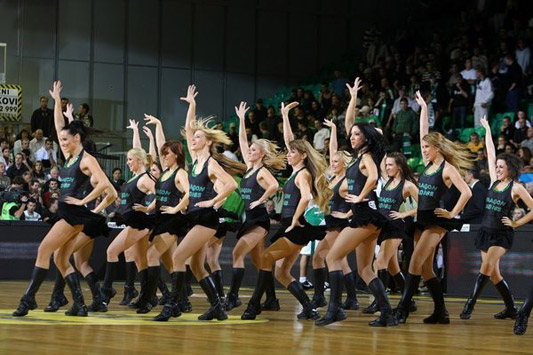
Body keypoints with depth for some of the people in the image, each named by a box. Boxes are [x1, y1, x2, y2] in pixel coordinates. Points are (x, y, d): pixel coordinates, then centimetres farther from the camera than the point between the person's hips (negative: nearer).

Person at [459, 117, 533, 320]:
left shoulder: (516, 188, -6)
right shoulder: (494, 182, 9)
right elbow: (490, 153, 11)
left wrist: (516, 223, -7)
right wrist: (488, 130, 13)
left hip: (502, 234, -7)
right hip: (486, 231, 7)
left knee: (487, 267, -21)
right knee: (494, 273, 6)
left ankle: (470, 305, -25)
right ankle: (511, 309, 15)